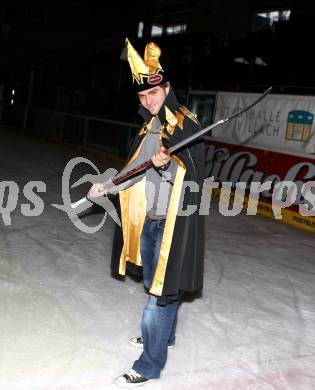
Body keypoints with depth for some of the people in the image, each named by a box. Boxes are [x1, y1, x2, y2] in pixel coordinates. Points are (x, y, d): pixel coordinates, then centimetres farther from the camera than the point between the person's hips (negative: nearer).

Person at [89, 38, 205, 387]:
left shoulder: (186, 125, -14)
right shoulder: (150, 126, 12)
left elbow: (191, 174, -23)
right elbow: (137, 168, 16)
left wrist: (169, 164, -41)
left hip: (173, 221, -8)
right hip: (149, 218, 9)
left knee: (163, 290, -3)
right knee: (154, 284, 22)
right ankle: (163, 335, 43)